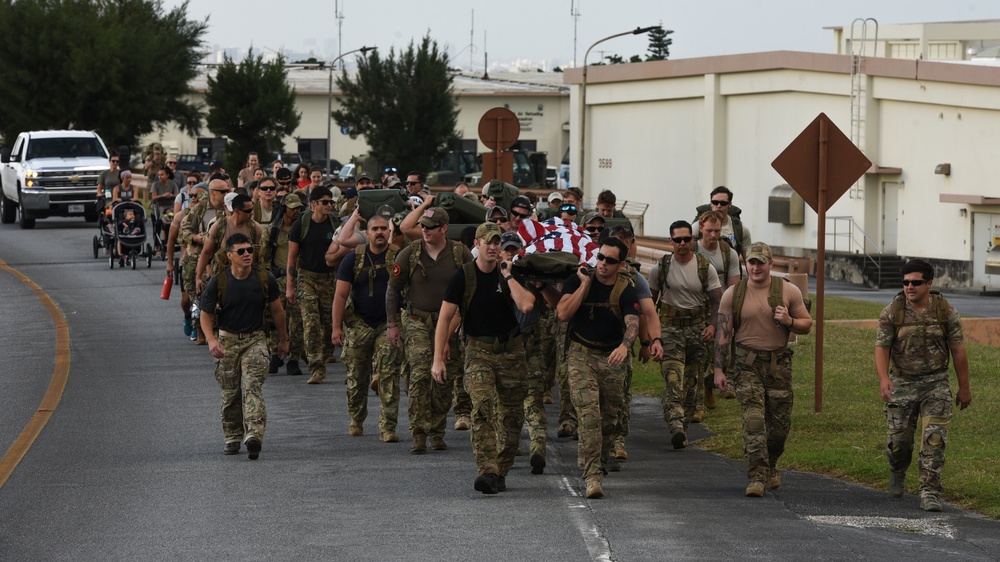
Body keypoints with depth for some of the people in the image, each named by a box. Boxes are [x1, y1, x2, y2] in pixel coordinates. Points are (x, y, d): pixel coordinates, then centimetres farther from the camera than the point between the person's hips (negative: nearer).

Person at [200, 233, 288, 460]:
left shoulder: (265, 279, -5)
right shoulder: (218, 282, -8)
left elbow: (277, 310, 10)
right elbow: (206, 315, -3)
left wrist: (283, 339, 19)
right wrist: (211, 340, -21)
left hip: (255, 339, -1)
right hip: (227, 340, 1)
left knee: (253, 386, -18)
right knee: (230, 393, 7)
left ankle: (254, 435, -31)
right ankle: (233, 438, 22)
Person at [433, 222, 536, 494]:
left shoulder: (509, 274, 2)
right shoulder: (463, 276, -2)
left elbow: (526, 305, -16)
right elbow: (445, 318, -4)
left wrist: (507, 276, -11)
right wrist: (438, 358, -11)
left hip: (511, 351, 3)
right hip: (479, 352, -3)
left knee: (511, 416, 5)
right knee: (483, 409, -20)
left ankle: (500, 473, 18)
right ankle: (487, 471, -29)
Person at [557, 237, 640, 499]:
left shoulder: (625, 289, -4)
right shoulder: (578, 280, -1)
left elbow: (632, 322, -20)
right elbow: (563, 313, -12)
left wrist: (624, 345, -40)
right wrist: (584, 284, -13)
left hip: (612, 358, 2)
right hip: (581, 355, -2)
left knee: (609, 418, 10)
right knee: (589, 414, -16)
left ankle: (591, 459, 37)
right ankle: (592, 476, -22)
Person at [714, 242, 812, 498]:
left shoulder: (788, 292, 1)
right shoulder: (733, 294, 1)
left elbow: (807, 324, 9)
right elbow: (723, 332, 3)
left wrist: (789, 322, -13)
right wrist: (719, 369, -1)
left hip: (779, 363, 1)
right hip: (747, 363, -1)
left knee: (780, 423, 7)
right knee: (753, 421, -13)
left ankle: (771, 466, 34)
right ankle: (757, 477, -13)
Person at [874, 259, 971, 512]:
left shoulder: (945, 311, -4)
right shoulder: (891, 313, -5)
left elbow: (958, 350, 2)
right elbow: (882, 347, -7)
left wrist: (964, 387, 4)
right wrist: (883, 378, -24)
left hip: (936, 385, -1)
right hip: (902, 384, 1)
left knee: (934, 439, -11)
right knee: (899, 438, 8)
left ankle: (930, 493, -8)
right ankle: (897, 473, 40)